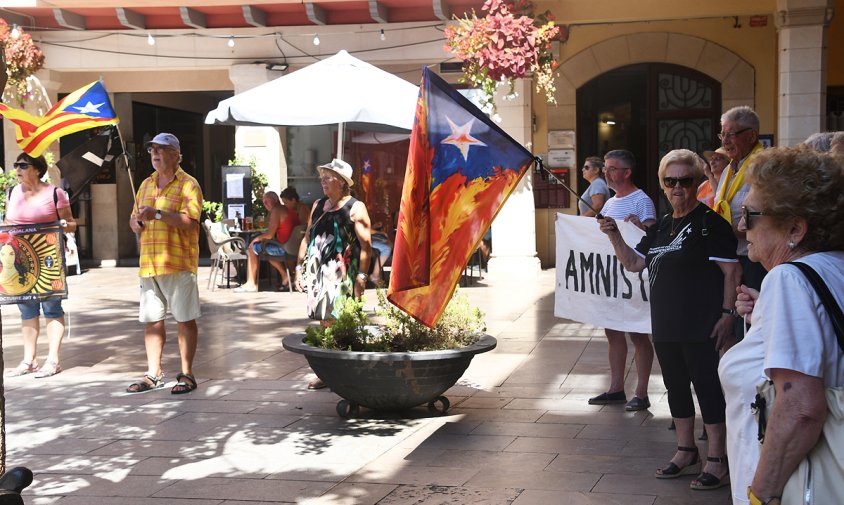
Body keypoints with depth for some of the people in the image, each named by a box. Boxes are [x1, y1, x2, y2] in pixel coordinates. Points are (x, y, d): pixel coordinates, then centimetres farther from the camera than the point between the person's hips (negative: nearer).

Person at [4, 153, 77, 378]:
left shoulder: (54, 193, -5)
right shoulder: (13, 192, 10)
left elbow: (71, 224, 0)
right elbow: (8, 221, 22)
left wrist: (64, 225, -22)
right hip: (20, 258, 5)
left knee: (51, 306, -2)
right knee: (27, 308, 10)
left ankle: (52, 360, 3)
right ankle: (29, 360, 18)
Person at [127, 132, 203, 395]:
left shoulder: (187, 184, -4)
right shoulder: (146, 184, 18)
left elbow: (189, 221, -17)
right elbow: (134, 219, 23)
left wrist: (158, 214, -22)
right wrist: (137, 222, 0)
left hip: (177, 262, -7)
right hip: (149, 263, 7)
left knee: (184, 319, 0)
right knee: (151, 319, 10)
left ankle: (187, 374, 7)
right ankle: (153, 374, 19)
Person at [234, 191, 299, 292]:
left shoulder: (276, 210, -10)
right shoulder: (289, 209, 19)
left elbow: (270, 235, -13)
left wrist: (258, 238, 5)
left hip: (284, 248, -9)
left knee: (252, 248, 2)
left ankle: (251, 284, 6)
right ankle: (285, 276, 24)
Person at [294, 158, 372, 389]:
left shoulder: (355, 208, -4)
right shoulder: (318, 206, 16)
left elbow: (366, 245, -10)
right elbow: (307, 238, 22)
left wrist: (361, 277, -18)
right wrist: (299, 268, 15)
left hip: (342, 276, -6)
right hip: (319, 274, 6)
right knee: (325, 322, 9)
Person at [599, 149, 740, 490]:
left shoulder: (709, 222, -9)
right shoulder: (661, 227, 15)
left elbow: (731, 271, -11)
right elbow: (633, 263, 18)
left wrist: (727, 313, -17)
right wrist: (614, 236, 2)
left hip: (701, 325, -8)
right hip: (665, 324, 8)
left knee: (707, 386, -4)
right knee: (676, 386, 15)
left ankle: (717, 461, 4)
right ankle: (686, 453, 28)